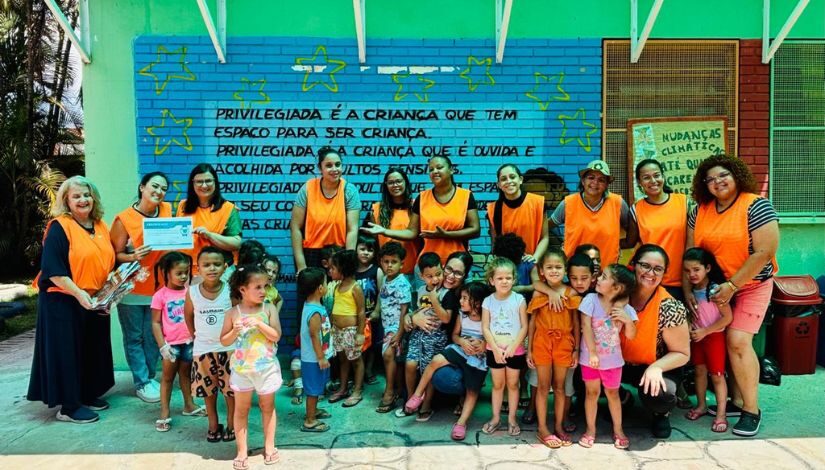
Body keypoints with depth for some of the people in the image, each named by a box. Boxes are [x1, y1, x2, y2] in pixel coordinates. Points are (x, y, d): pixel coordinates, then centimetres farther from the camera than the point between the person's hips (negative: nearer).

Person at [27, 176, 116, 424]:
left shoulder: (100, 226, 9)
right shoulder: (59, 227, -12)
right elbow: (53, 270, -18)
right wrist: (78, 293, -23)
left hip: (94, 301, 7)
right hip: (63, 301, -7)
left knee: (92, 350, 14)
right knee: (67, 352, 1)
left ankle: (87, 395, 29)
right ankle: (68, 406, 11)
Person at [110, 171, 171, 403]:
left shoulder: (167, 211, 1)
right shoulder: (123, 219, -11)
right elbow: (115, 255, -8)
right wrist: (133, 257, -26)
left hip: (157, 286, 4)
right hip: (131, 288, -3)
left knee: (153, 337, 12)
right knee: (134, 338, 6)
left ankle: (150, 377, 27)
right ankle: (141, 383, 17)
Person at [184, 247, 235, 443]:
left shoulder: (231, 291, -13)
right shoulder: (192, 292, -8)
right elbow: (188, 315, 10)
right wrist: (195, 334, 10)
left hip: (228, 348, -2)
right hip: (203, 349, 2)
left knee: (231, 390, 8)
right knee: (209, 390, 14)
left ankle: (231, 425, 25)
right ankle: (213, 426, 30)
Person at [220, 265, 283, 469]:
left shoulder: (269, 309, -7)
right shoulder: (232, 313, -6)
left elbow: (276, 336, -13)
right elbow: (224, 341, -1)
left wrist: (259, 323, -24)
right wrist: (235, 331, -19)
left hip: (266, 367, 0)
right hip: (242, 368, 0)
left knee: (267, 406, 14)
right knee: (241, 409, 10)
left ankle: (269, 446, 28)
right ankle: (242, 451, 21)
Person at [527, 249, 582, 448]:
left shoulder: (571, 294, -2)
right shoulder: (538, 294, -3)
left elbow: (576, 324, 2)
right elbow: (532, 323, 2)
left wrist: (576, 349, 1)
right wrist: (529, 349, 1)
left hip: (564, 343, 1)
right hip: (542, 342, 0)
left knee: (559, 386, 11)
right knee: (543, 386, 6)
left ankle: (559, 426, 23)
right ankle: (542, 428, 14)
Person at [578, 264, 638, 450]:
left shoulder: (625, 308, -10)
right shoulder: (591, 299, -15)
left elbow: (631, 336, -5)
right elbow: (586, 327, -17)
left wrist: (627, 320, -24)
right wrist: (593, 353, -20)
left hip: (612, 359, 1)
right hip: (590, 357, -1)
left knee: (612, 393, 15)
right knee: (592, 392, 11)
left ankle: (618, 430, 31)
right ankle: (590, 429, 25)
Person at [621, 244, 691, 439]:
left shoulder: (669, 307, -21)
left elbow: (682, 354, -13)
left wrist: (656, 367, -29)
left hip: (655, 368, -3)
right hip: (622, 364, 3)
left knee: (656, 394, -34)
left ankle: (662, 414, 6)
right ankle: (622, 397, 12)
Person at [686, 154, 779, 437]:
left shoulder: (756, 206, -14)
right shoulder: (700, 210, 2)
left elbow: (765, 252, -18)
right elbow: (690, 251, 5)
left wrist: (732, 285, -19)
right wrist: (687, 288, -1)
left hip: (752, 285, -5)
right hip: (715, 287, 5)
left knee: (738, 341, -13)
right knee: (727, 343, 6)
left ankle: (752, 410, 1)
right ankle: (737, 401, 20)